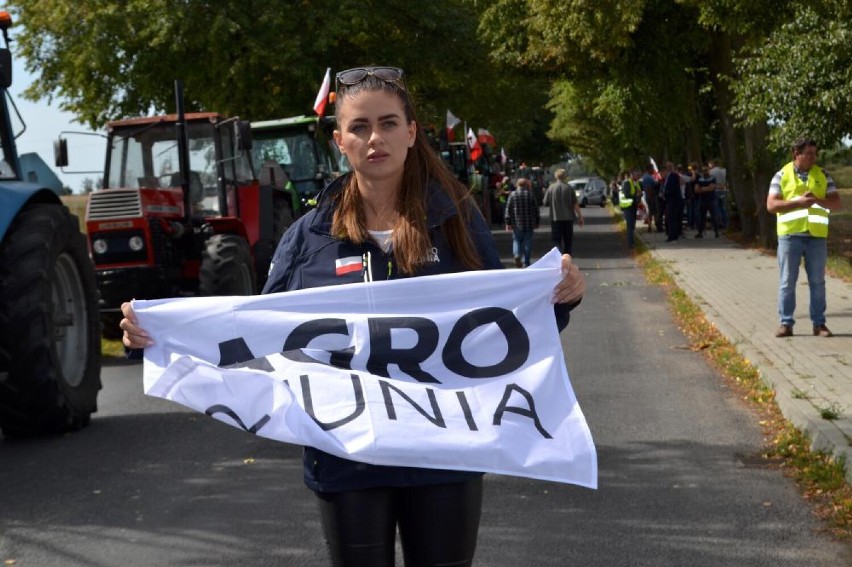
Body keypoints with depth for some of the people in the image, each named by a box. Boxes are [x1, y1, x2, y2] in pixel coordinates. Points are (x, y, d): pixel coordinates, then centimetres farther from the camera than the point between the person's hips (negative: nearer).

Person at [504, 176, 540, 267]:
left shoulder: (512, 195, -1)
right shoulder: (530, 195, 1)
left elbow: (508, 209, -2)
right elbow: (536, 209, 4)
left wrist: (508, 223, 2)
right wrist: (537, 222, 12)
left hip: (517, 224, 0)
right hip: (529, 224, 0)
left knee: (516, 240, 10)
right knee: (528, 242, 7)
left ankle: (517, 255, -15)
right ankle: (526, 262, 7)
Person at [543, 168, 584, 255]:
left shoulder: (551, 188, -5)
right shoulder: (569, 188, -3)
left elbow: (545, 203, -2)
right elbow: (575, 204, -4)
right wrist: (580, 217, 1)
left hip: (556, 218, -1)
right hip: (568, 218, 2)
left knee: (557, 241, 1)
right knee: (568, 241, 12)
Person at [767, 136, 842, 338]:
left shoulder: (823, 176, 8)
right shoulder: (782, 176, 2)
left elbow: (836, 203, 4)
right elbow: (771, 205, -5)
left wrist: (817, 200, -15)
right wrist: (798, 202, -16)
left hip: (816, 236, 2)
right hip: (789, 234, -2)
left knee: (817, 282, 5)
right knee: (787, 282, 1)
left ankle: (819, 324, 11)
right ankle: (786, 323, 7)